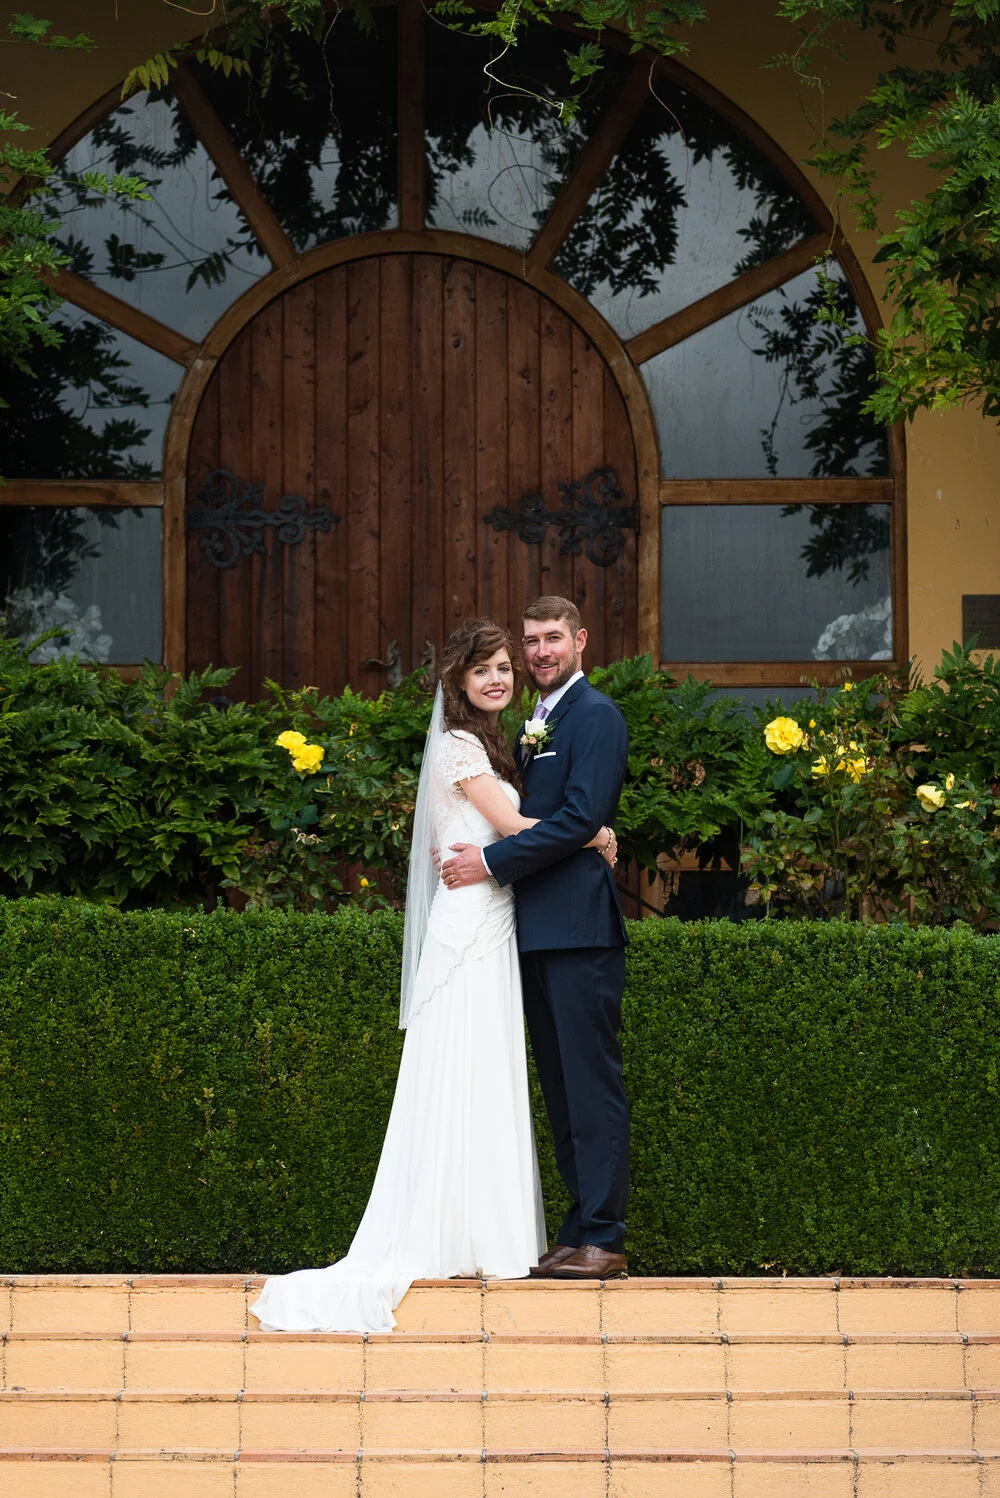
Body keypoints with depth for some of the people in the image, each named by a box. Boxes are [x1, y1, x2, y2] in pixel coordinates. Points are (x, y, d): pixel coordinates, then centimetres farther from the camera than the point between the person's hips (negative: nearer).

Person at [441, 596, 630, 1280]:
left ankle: (603, 1239, -5)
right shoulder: (540, 721, 22)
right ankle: (579, 1238, 14)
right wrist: (521, 758, 6)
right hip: (540, 930, 10)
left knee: (592, 1084, -7)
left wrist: (492, 861, -16)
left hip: (579, 928, -10)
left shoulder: (596, 715, -7)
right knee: (561, 1088, 10)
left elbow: (581, 816, -17)